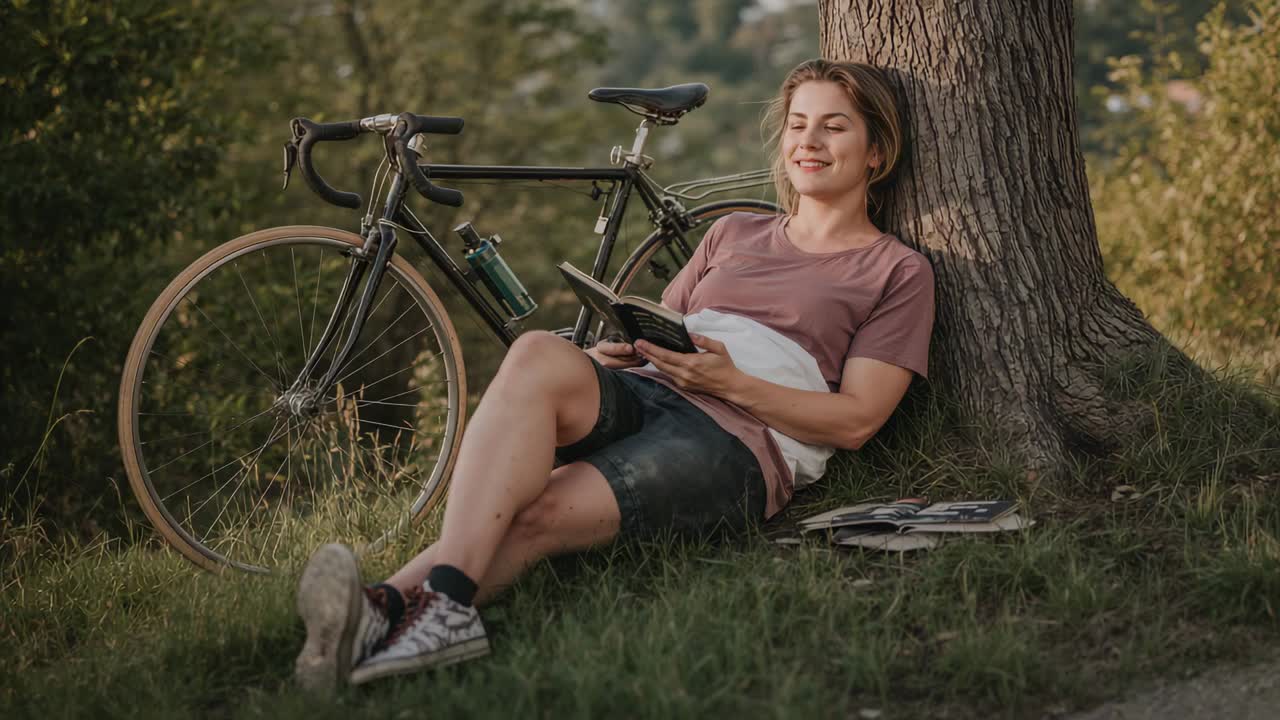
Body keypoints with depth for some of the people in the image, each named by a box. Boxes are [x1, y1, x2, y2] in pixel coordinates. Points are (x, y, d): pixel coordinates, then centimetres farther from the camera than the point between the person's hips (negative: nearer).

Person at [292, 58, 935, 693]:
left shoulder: (898, 272, 14)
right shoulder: (732, 234, 30)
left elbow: (856, 420, 2)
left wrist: (730, 381, -11)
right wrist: (620, 347, 2)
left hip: (738, 439, -4)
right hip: (637, 393, 4)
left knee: (535, 516, -32)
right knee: (538, 354, -33)